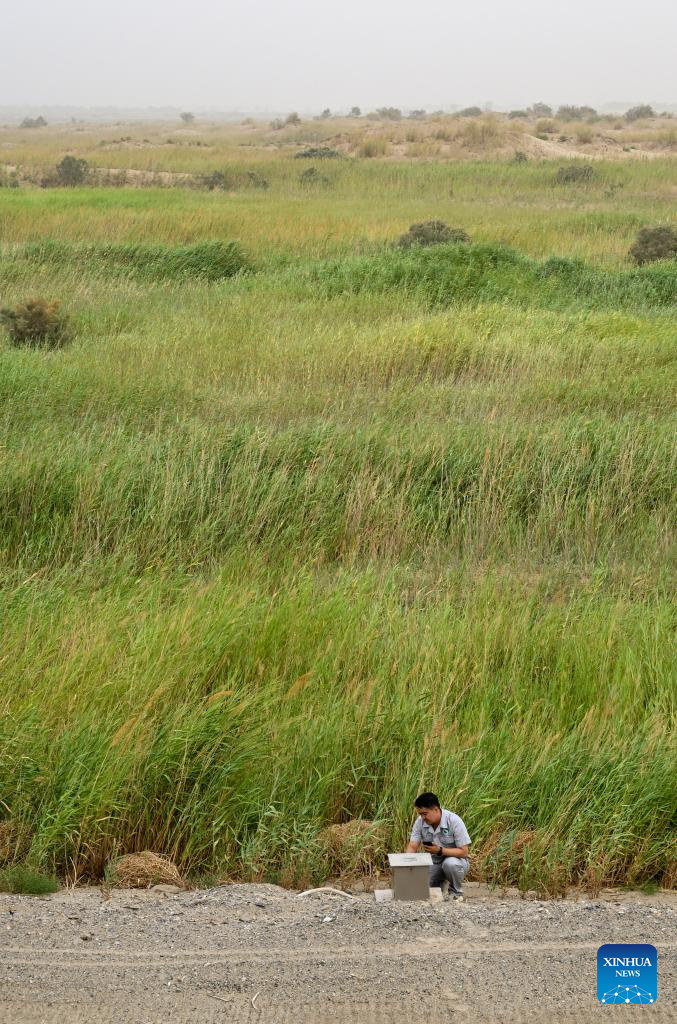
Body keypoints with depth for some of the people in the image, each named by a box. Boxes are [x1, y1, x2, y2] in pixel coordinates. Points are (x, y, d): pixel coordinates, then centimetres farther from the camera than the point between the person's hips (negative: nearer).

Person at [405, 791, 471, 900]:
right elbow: (412, 847, -8)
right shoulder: (420, 822, -9)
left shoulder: (454, 821, -22)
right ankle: (439, 883, 13)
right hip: (433, 863, 4)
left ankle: (456, 892, -8)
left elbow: (463, 852, -21)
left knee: (450, 863, -39)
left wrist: (440, 850, -34)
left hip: (456, 860, -4)